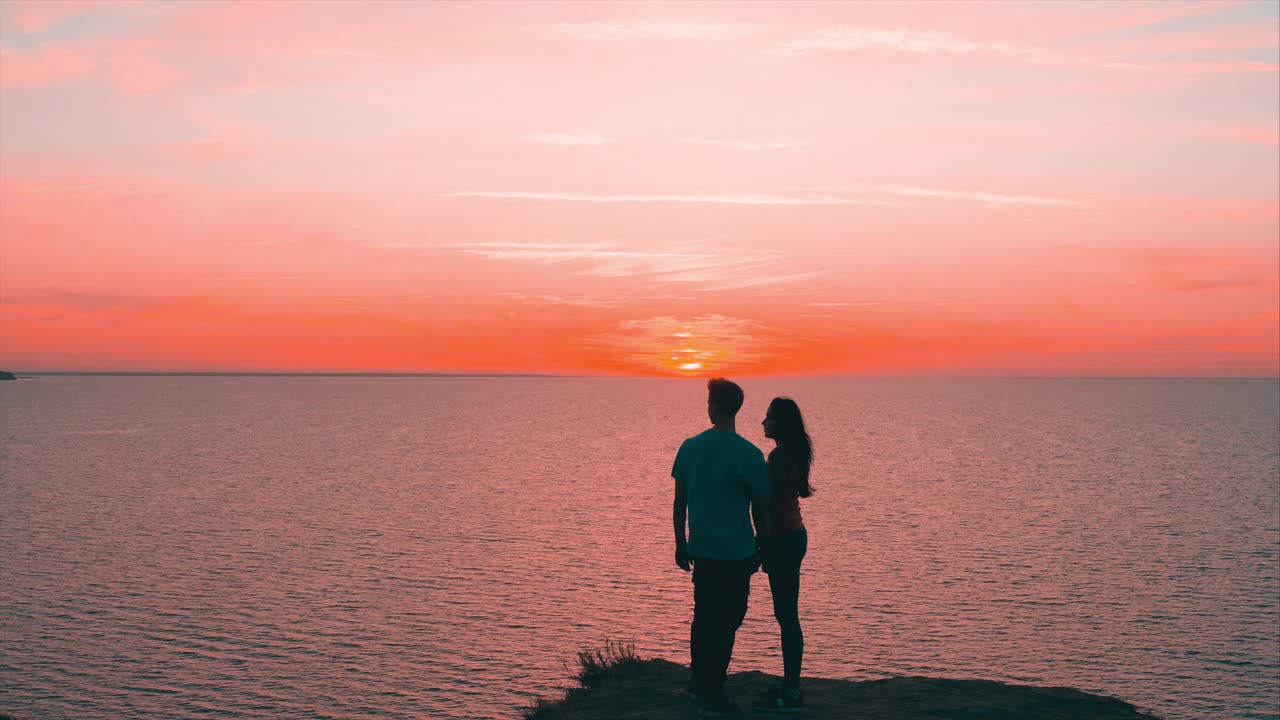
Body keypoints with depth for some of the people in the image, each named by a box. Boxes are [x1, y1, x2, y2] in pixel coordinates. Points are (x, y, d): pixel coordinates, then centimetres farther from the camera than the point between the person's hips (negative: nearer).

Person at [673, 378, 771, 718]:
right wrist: (761, 547, 9)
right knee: (725, 623, 3)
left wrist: (681, 545, 15)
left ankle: (698, 684, 30)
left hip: (701, 550, 4)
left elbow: (679, 502, 5)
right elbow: (761, 508, -5)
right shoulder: (749, 455, -12)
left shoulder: (690, 447, -1)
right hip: (736, 554, -4)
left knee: (703, 617, 18)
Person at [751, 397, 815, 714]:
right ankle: (790, 685, 21)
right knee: (787, 614, 14)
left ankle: (790, 694, 0)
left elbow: (773, 506, -20)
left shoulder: (780, 456, -18)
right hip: (793, 536, 10)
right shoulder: (793, 453, 13)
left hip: (784, 539, -10)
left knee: (786, 616, -5)